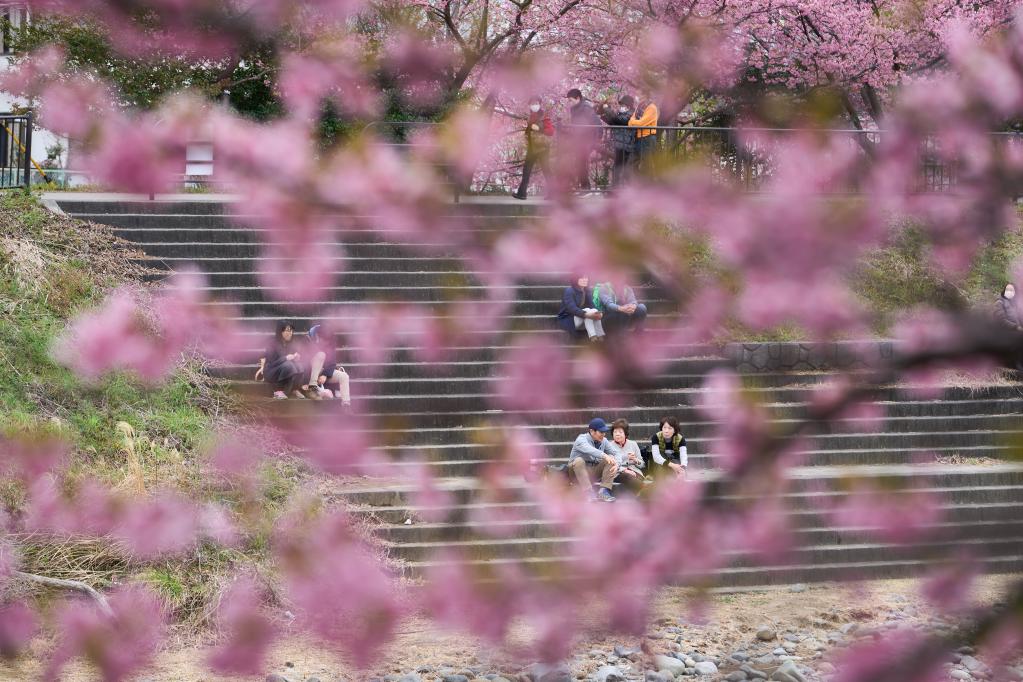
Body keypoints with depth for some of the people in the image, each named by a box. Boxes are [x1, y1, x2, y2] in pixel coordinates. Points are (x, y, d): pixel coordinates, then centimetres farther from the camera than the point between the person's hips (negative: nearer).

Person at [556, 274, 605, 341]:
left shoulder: (586, 291, 7)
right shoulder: (569, 291, -15)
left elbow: (592, 305, -3)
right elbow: (572, 308, -29)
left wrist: (598, 314, -27)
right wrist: (586, 314, -43)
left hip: (583, 322, 7)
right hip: (567, 321, -7)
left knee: (595, 310, -20)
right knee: (587, 310, -30)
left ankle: (600, 337, -34)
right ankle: (593, 337, -44)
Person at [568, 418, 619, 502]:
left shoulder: (604, 441, 4)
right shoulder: (581, 439, -16)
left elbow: (615, 454, 1)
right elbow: (589, 450, -37)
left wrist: (616, 464, -22)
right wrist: (604, 456, -51)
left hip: (594, 472, 5)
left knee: (611, 458, -12)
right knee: (579, 460, -35)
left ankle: (604, 491, -24)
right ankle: (588, 492, -43)